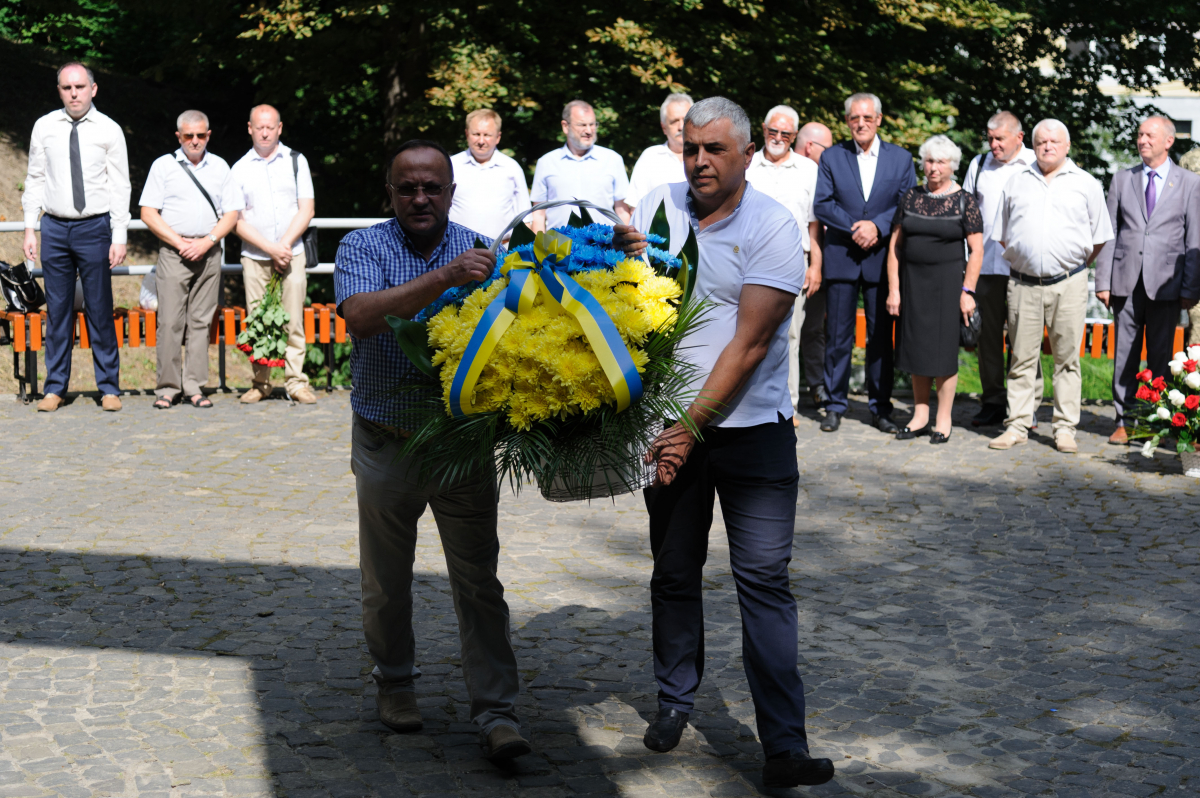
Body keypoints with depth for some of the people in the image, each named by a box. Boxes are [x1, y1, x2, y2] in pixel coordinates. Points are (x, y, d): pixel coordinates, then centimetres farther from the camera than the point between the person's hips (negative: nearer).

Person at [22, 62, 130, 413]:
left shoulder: (109, 130, 1)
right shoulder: (44, 127, 6)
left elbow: (120, 187, 0)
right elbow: (35, 180, 10)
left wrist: (119, 238, -6)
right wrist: (29, 228, 3)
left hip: (94, 226, -2)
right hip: (54, 226, 2)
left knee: (100, 309, 1)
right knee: (57, 309, 5)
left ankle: (109, 387, 9)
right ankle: (55, 387, 13)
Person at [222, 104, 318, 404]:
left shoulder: (296, 162, 7)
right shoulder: (240, 170, 7)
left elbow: (306, 210, 3)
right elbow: (236, 221, 1)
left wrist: (284, 245, -9)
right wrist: (270, 248, -10)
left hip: (292, 253, 0)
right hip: (254, 257, 0)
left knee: (293, 320, -4)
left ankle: (296, 382, 1)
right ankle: (261, 383, 6)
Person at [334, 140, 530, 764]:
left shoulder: (482, 253, 1)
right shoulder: (363, 248, -5)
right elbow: (360, 316, -25)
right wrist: (444, 278, -33)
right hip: (386, 444, 0)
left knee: (479, 581, 0)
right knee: (386, 579, 14)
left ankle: (496, 710, 4)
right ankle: (395, 683, 34)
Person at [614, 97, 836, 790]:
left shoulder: (773, 227, -10)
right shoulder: (660, 204, 4)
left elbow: (749, 344, -15)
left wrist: (692, 428, -19)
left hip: (751, 428, -4)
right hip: (673, 426, 4)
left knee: (765, 579, -6)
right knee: (675, 572, 13)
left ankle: (785, 748, -6)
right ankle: (676, 702, 31)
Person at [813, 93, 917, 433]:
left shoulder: (901, 158, 6)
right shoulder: (831, 157, 6)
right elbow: (822, 204, -1)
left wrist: (877, 225, -14)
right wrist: (854, 227, -14)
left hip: (881, 258, 0)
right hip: (841, 256, 0)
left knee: (881, 336, 4)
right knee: (838, 335, 2)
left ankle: (880, 408, 12)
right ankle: (835, 405, 11)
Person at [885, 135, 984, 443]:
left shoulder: (964, 201, -2)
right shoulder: (911, 198, 7)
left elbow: (976, 250, -4)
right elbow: (895, 245, 7)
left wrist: (967, 291, -11)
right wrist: (893, 288, 1)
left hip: (947, 281, -3)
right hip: (912, 281, 3)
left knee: (944, 350, -2)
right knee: (916, 349, 7)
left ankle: (944, 420, 7)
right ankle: (920, 417, 16)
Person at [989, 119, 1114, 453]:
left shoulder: (1086, 184, 7)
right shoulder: (1016, 183, 12)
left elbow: (1099, 238, 11)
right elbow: (1002, 235, 18)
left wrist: (1076, 266, 10)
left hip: (1068, 284, -1)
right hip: (1022, 284, 1)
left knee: (1067, 358, 2)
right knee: (1021, 358, 4)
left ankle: (1065, 428, 7)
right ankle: (1017, 426, 9)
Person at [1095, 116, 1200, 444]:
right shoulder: (1122, 179, 10)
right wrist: (1102, 281, 2)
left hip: (1165, 282, -2)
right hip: (1126, 281, 2)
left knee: (1161, 356, 1)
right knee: (1125, 353, 3)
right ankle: (1124, 420, 11)